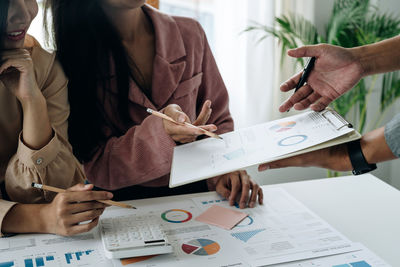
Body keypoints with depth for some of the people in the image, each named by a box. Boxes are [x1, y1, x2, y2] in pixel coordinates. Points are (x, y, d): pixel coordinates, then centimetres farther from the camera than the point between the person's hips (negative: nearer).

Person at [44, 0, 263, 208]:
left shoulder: (189, 34, -2)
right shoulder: (75, 55, -10)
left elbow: (218, 121, 7)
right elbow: (96, 166, -13)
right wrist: (161, 131, -31)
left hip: (191, 191, 3)